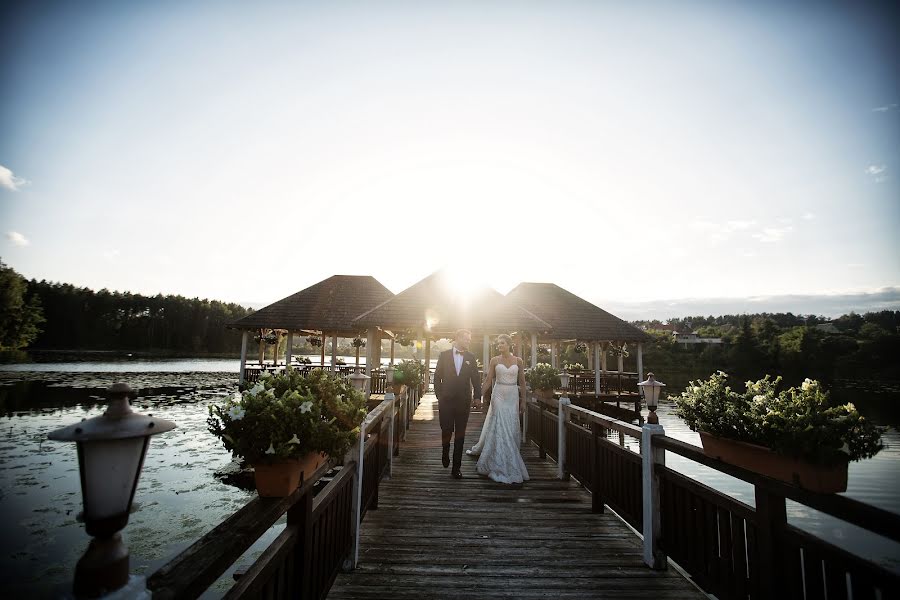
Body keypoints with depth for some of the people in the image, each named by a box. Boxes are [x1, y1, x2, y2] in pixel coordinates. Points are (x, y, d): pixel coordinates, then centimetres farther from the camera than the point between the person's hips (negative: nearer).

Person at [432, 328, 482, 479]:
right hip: (446, 400, -1)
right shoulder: (444, 355, 0)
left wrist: (477, 396, -1)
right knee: (446, 430, 6)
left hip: (464, 401, 1)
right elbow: (437, 376, 2)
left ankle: (456, 467, 15)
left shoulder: (470, 357, 4)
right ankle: (445, 453, 37)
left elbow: (476, 378, 6)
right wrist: (439, 395, -3)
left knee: (460, 433, 5)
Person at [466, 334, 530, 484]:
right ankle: (501, 465, 9)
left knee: (511, 429, 7)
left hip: (513, 397, 2)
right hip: (498, 396, -2)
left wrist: (523, 401, 4)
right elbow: (488, 380, 2)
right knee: (499, 428, -3)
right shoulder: (494, 360, 0)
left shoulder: (518, 361, 2)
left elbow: (522, 382, 5)